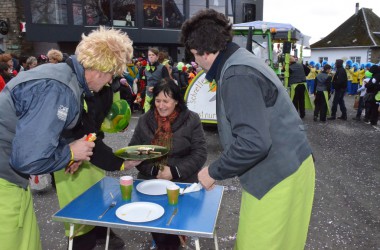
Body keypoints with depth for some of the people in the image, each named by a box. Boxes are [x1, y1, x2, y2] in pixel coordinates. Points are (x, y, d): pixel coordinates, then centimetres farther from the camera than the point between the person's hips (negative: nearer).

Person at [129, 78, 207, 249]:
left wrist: (175, 171, -16)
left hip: (181, 181, -2)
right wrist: (154, 170, -11)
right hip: (149, 179, 3)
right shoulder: (145, 120, 8)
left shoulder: (191, 120, -1)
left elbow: (199, 153, -5)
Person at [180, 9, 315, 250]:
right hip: (285, 167, 10)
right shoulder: (241, 61, 10)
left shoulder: (237, 75, -22)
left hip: (278, 175, -10)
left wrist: (213, 172, -15)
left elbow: (253, 143, -29)